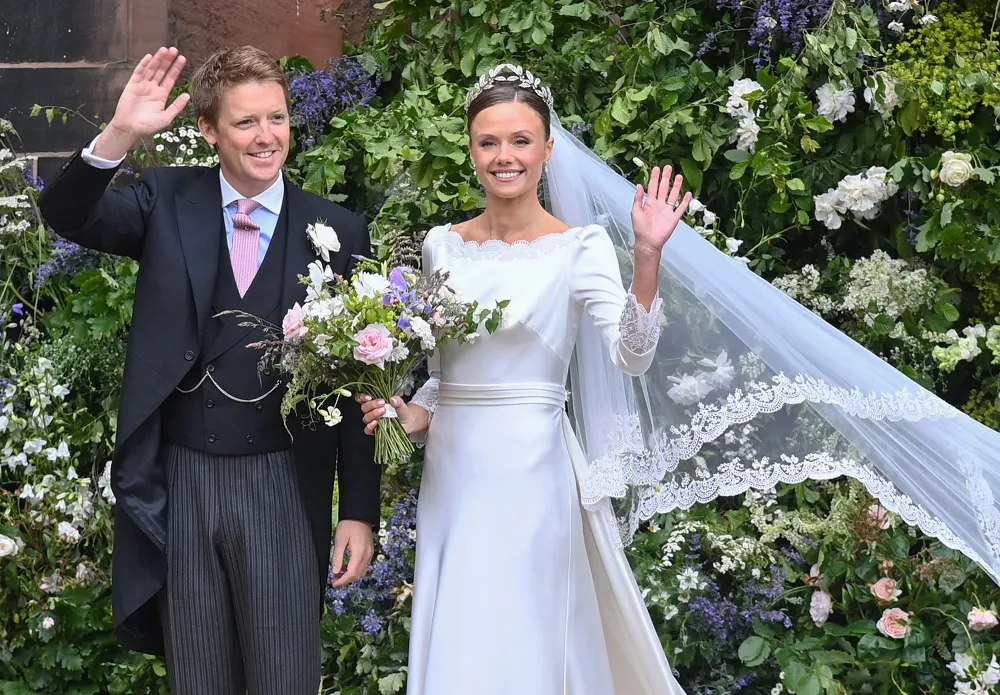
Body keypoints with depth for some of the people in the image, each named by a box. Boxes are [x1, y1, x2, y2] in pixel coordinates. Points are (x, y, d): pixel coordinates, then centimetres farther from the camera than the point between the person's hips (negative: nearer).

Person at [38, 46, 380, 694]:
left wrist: (360, 513, -2)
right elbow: (68, 217, -11)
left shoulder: (338, 232, -1)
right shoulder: (168, 202, 3)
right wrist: (119, 135, -28)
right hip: (180, 483, 1)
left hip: (283, 489, -1)